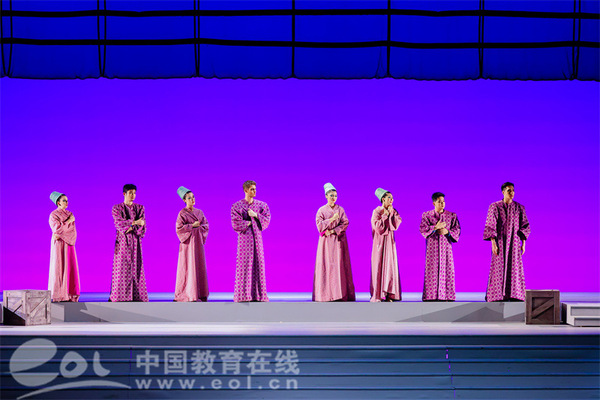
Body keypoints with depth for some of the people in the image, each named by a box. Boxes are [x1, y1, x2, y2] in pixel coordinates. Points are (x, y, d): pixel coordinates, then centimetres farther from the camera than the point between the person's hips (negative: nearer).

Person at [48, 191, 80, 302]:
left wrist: (60, 234, -13)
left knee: (70, 267, 1)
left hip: (69, 245, 6)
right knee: (59, 267, -7)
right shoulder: (53, 215, -3)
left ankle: (69, 295, 3)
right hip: (59, 244, -6)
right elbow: (57, 229, -16)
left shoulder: (70, 214, 13)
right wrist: (68, 221, -7)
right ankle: (58, 296, -5)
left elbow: (72, 230, 2)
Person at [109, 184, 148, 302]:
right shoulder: (117, 208, 4)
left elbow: (142, 226, 1)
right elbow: (119, 223, -12)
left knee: (136, 269, -1)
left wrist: (130, 228, -14)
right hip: (122, 242, -2)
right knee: (121, 269, -6)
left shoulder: (140, 208, 11)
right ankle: (117, 298, -5)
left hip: (135, 242, 2)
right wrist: (135, 223, -19)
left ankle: (137, 298, -1)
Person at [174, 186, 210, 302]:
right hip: (188, 242, -6)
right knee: (189, 267, -6)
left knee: (200, 266, 5)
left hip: (198, 242, 6)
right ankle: (188, 294, -2)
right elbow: (179, 228, -11)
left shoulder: (199, 212, 12)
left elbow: (206, 225, 11)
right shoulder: (182, 213, -4)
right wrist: (192, 226, -12)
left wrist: (199, 227, -8)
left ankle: (200, 293, 10)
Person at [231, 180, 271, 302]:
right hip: (244, 237, -3)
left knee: (258, 264, 2)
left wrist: (255, 215, -11)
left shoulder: (262, 205, 10)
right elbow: (236, 223, -9)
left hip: (257, 237, 3)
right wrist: (249, 223, -7)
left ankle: (257, 294, 6)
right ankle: (243, 295, -3)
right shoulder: (236, 206, 0)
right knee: (244, 264, -6)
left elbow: (267, 219, 1)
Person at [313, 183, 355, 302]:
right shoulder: (321, 210, 4)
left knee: (339, 264, -5)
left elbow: (345, 223, -1)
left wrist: (332, 231, -12)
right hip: (326, 242, -1)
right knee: (326, 265, -5)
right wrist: (332, 219, -18)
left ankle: (341, 293, -6)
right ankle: (326, 293, -4)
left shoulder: (340, 210, 8)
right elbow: (319, 225, -5)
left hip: (338, 240, 1)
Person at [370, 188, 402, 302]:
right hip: (380, 241, -5)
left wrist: (391, 213, -7)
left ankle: (388, 294, 0)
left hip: (390, 241, 5)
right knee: (379, 266, -6)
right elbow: (378, 226, -15)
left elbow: (397, 224, -3)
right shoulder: (377, 211, -3)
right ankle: (377, 295, -4)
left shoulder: (393, 211, 11)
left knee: (390, 265, -1)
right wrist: (385, 215, -10)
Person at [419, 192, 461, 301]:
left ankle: (447, 296, -1)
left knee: (447, 271, -3)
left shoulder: (452, 216, 10)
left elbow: (457, 230, 4)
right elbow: (422, 229, -4)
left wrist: (447, 232, -15)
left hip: (446, 247, 1)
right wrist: (435, 227, -17)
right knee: (432, 271, -4)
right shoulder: (426, 215, 8)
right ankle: (430, 296, -2)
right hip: (432, 247, -1)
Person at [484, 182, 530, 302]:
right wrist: (493, 243, -13)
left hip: (514, 243, 3)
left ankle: (514, 296, 4)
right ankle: (496, 296, 1)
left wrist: (523, 243, 2)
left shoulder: (519, 208, 7)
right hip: (500, 242, -3)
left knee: (514, 269, 0)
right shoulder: (495, 207, -2)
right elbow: (491, 226, -6)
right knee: (498, 269, -4)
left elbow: (525, 226, 9)